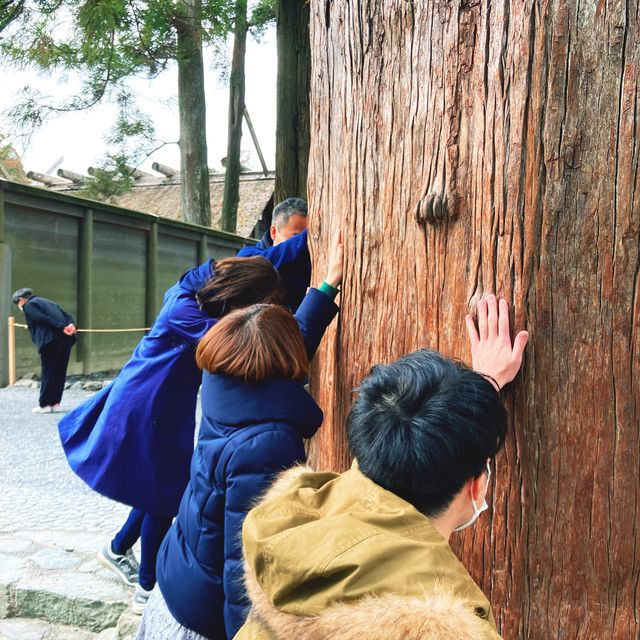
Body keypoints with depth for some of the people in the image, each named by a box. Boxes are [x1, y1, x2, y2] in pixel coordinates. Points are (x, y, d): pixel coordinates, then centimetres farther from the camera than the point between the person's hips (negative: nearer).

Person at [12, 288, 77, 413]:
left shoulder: (28, 306, 6)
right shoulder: (48, 302, 30)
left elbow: (44, 319, -11)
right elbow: (67, 315, 16)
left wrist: (62, 328, -15)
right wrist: (72, 325, -2)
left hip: (51, 341, -7)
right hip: (66, 339, 7)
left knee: (48, 373, 0)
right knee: (60, 372, 12)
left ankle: (44, 404, 5)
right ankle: (55, 402, 16)